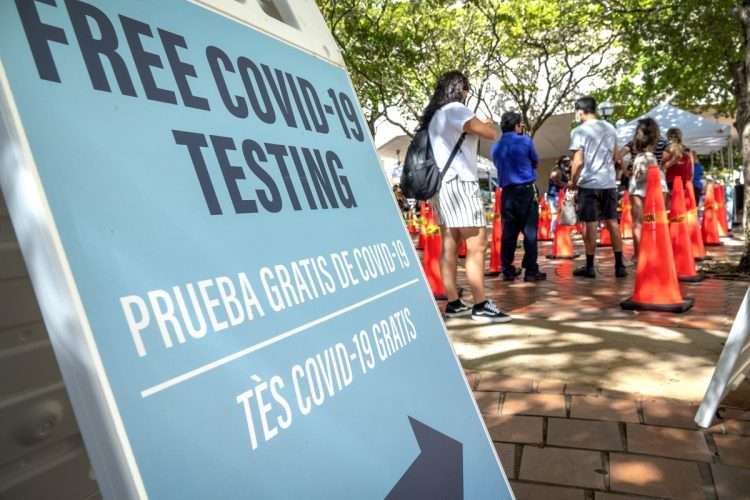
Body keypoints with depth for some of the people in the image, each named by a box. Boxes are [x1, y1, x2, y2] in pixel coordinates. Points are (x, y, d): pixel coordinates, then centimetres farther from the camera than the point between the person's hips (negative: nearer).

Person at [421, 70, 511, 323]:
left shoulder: (434, 115, 21)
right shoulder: (455, 109, -6)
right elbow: (491, 134, -5)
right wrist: (487, 124, 16)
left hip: (441, 183, 9)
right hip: (458, 182, -9)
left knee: (450, 245, 5)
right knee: (477, 245, -9)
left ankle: (453, 303, 5)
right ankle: (481, 306, -9)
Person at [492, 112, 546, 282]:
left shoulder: (496, 147, 9)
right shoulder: (525, 141, -3)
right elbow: (536, 163, 9)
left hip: (507, 192, 4)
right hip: (526, 190, -4)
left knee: (508, 233, 6)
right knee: (530, 231, -1)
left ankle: (508, 271, 9)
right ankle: (531, 271, 0)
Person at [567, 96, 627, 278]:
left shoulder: (579, 131, -7)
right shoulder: (610, 128, 12)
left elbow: (578, 162, -14)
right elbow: (617, 158, 17)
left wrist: (573, 181, -2)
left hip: (589, 183, -5)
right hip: (609, 182, 5)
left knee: (590, 224, 1)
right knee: (613, 222, 9)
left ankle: (590, 266, 7)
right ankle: (619, 265, 10)